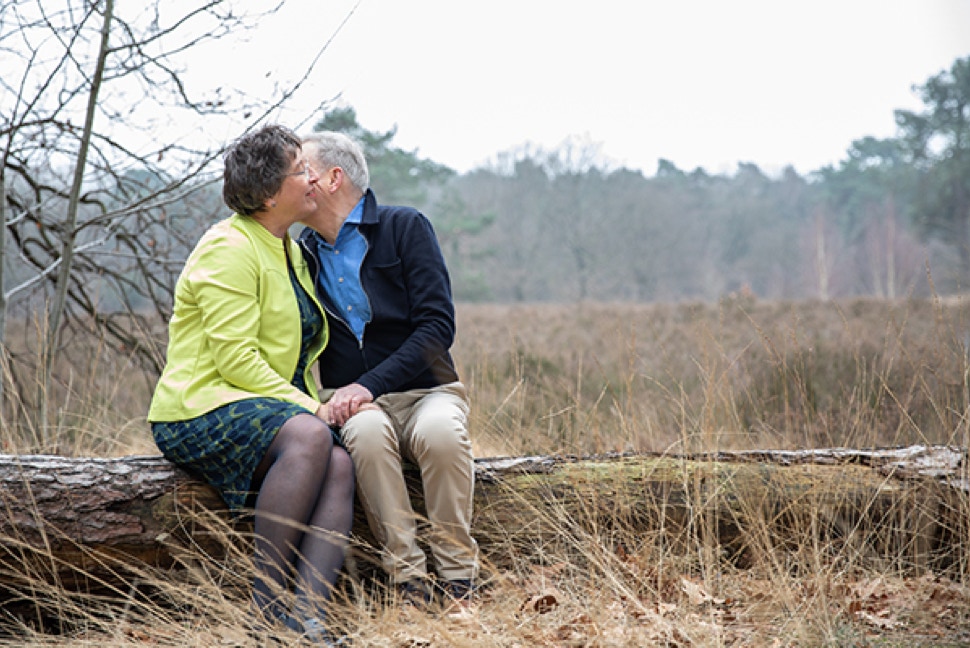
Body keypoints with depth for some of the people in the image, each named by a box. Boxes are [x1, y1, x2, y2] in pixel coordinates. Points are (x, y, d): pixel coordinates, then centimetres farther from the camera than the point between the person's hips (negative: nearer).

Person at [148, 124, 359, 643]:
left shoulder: (288, 250, 20)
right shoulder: (229, 249, -9)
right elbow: (235, 358, -18)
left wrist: (315, 404, 10)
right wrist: (306, 407, -20)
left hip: (269, 406, 8)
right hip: (202, 410, -8)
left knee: (339, 463, -23)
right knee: (308, 437, -35)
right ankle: (265, 606, -28)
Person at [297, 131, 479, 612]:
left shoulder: (404, 228, -2)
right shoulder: (302, 254, 11)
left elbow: (438, 326, -10)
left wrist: (369, 385, -20)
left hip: (425, 390, -2)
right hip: (355, 401, 2)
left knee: (441, 431, -35)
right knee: (367, 431, -34)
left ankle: (457, 579, -23)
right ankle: (408, 578, -28)